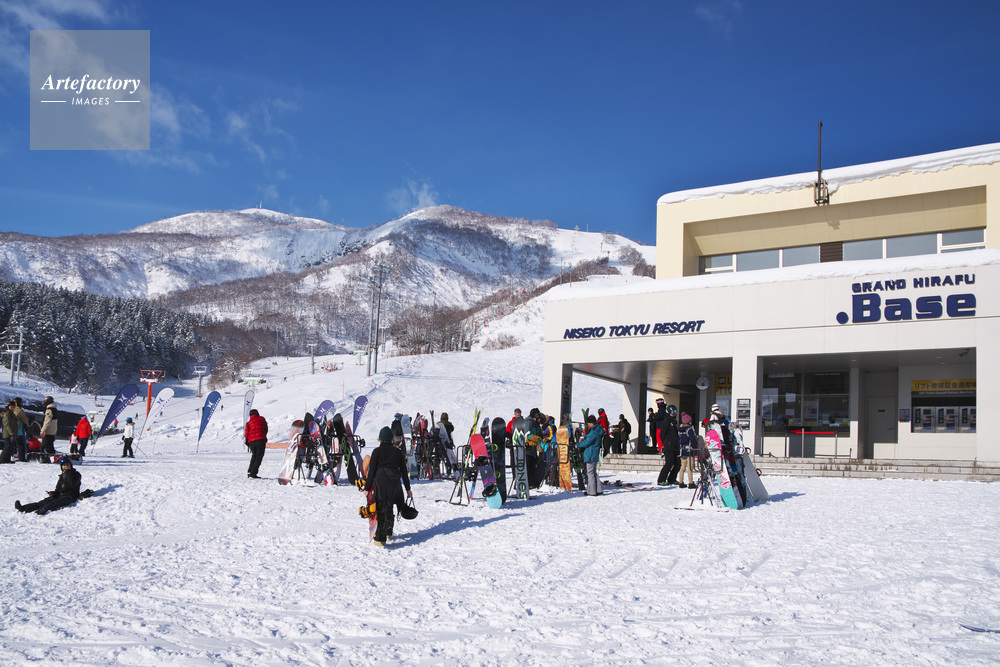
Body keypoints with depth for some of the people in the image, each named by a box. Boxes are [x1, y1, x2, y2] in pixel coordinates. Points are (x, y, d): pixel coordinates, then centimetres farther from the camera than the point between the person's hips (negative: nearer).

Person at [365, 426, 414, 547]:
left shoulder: (377, 451, -2)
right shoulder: (397, 451, 9)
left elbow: (371, 471, -4)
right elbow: (404, 471, 12)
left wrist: (367, 488, 2)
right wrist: (408, 489, 18)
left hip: (380, 483, -3)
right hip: (395, 484, 4)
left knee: (381, 510, -3)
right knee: (390, 509, 20)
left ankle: (380, 539, -10)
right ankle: (388, 532, 35)